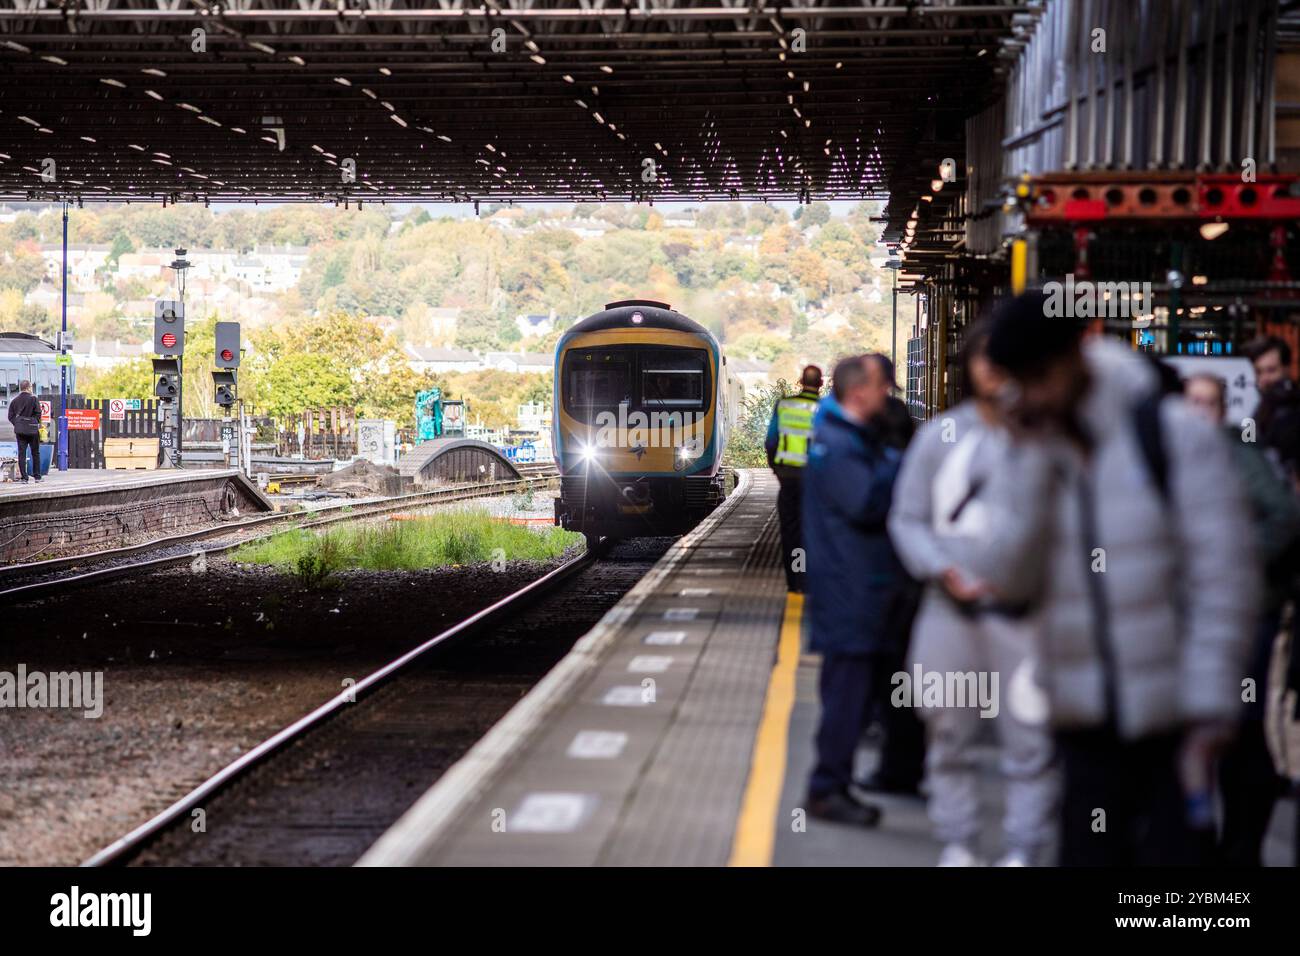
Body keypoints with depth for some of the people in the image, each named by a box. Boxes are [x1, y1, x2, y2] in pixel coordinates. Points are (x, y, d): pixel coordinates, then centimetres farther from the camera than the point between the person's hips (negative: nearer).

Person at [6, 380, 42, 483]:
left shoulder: (15, 400, 5)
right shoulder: (32, 398, -8)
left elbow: (10, 416, 5)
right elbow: (38, 413, -9)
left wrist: (16, 424, 8)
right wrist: (36, 423, 5)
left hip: (19, 429, 3)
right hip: (32, 429, -3)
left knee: (21, 453, 3)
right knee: (35, 453, 8)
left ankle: (23, 477, -1)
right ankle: (37, 476, 10)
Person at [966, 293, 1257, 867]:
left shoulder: (1172, 434, -9)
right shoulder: (1024, 464, 5)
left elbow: (1223, 578, -11)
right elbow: (1005, 580, -8)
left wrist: (1211, 707, -15)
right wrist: (1034, 458, -12)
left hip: (1174, 715, -4)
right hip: (1086, 721, 4)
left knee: (1173, 851, -1)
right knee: (1089, 853, 7)